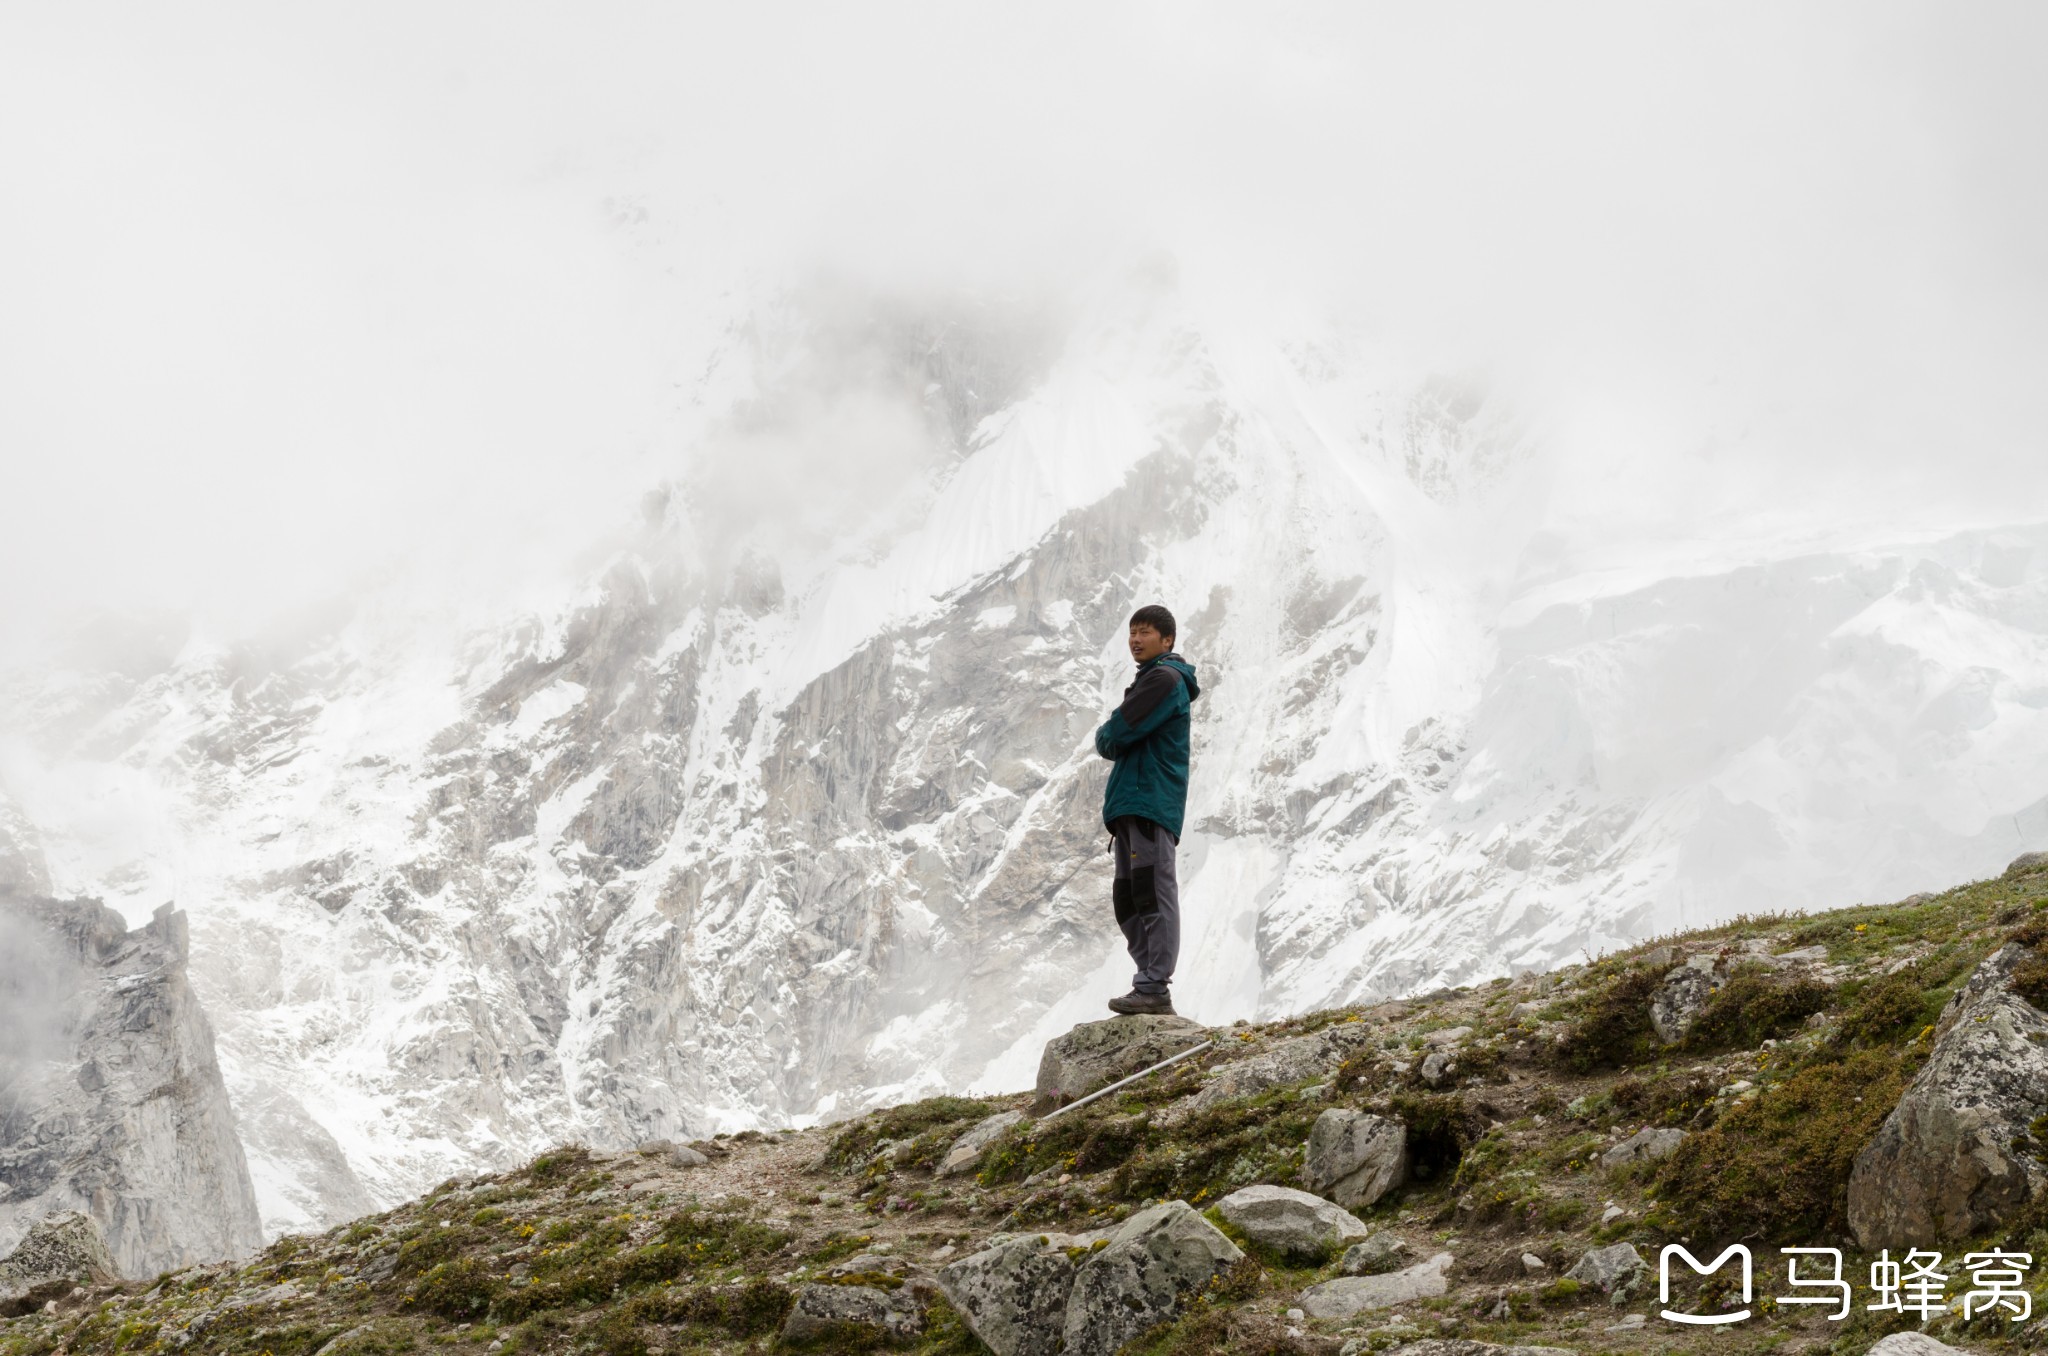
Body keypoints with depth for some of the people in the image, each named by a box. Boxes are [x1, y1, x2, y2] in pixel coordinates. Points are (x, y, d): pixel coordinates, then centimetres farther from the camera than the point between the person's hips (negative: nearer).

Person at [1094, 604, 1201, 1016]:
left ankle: (1154, 989, -16)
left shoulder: (1165, 679, -6)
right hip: (1131, 803, 10)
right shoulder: (1149, 679, 26)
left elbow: (1117, 735, -13)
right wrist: (1113, 740, 4)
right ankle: (1148, 985, 10)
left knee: (1154, 896, -13)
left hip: (1152, 801, -10)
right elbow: (1113, 743, 25)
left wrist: (1107, 737, 7)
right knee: (1129, 902, 8)